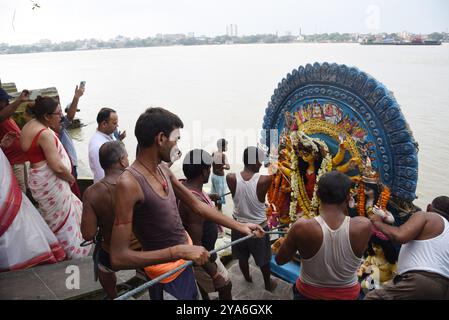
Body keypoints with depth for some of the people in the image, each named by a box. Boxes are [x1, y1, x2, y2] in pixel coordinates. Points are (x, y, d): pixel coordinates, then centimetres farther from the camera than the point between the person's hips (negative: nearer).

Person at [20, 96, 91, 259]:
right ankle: (71, 252, 20)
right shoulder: (44, 133, -24)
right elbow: (57, 167, -26)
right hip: (50, 182, -9)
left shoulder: (29, 126, 6)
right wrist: (71, 178, -7)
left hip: (39, 178, 9)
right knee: (62, 219, 5)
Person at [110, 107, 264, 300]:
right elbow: (118, 257, -30)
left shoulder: (163, 170, -2)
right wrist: (179, 251, -35)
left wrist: (241, 227, 6)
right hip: (168, 265, -8)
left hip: (185, 247, 8)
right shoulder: (129, 183, -28)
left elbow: (198, 206, 6)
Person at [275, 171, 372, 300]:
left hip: (308, 294, -1)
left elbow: (280, 260, -13)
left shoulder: (302, 227, -29)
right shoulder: (364, 226, -25)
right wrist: (344, 206, -7)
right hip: (347, 294, 2)